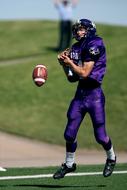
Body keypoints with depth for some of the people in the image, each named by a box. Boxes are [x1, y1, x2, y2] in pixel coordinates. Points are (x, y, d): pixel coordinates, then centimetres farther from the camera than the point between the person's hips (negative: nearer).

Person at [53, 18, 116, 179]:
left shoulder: (94, 45, -10)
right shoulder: (75, 48, 11)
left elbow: (84, 73, -15)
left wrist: (70, 62, -6)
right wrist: (64, 64, 2)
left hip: (94, 95, -6)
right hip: (79, 95, 6)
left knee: (100, 136, -1)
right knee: (69, 134, 4)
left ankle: (111, 158, 27)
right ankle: (69, 164, 23)